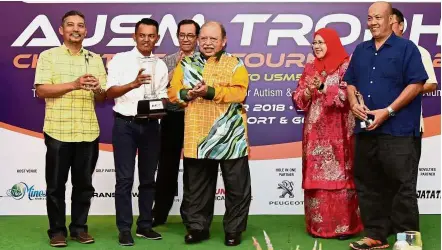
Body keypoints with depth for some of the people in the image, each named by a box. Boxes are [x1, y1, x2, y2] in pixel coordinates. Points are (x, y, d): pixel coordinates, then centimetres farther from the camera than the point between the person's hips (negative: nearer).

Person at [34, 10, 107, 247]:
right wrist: (74, 84, -19)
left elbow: (103, 97, 10)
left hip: (88, 131, 3)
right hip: (58, 131, -3)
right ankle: (57, 230, 17)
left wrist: (97, 89, -13)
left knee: (84, 183, 9)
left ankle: (79, 227, 21)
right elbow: (41, 90, -9)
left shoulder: (95, 59, 12)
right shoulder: (48, 56, 2)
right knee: (56, 184, 5)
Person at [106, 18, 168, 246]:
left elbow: (162, 95, 12)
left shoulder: (161, 65, 11)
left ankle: (145, 225, 20)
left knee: (148, 178, 9)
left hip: (150, 125, 4)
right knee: (125, 178, -2)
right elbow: (110, 92, -10)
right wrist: (134, 84, -26)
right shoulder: (120, 59, -2)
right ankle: (124, 229, 5)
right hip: (125, 124, -4)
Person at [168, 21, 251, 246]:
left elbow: (239, 93, -13)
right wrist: (188, 93, -16)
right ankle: (197, 227, 25)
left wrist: (210, 91, -24)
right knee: (196, 186, 11)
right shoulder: (186, 64, 11)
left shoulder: (235, 64, 2)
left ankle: (234, 229, 19)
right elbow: (173, 92, 6)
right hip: (197, 137, 3)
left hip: (230, 138, -2)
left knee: (236, 186, 5)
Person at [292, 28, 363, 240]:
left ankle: (345, 225, 4)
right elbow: (298, 99, 9)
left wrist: (323, 87, -23)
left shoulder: (345, 66, -2)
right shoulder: (310, 68, 12)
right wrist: (308, 90, -12)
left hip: (338, 133, -5)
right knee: (316, 177, 5)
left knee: (339, 176, -4)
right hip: (315, 132, 5)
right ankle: (318, 225, 13)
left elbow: (347, 95, -13)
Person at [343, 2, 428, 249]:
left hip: (397, 130, -6)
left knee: (403, 186, -2)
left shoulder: (406, 48, -3)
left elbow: (417, 84, -10)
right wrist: (354, 102, -2)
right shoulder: (361, 50, 16)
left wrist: (387, 111, -16)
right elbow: (351, 81, 20)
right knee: (368, 185, 10)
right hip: (365, 129, 6)